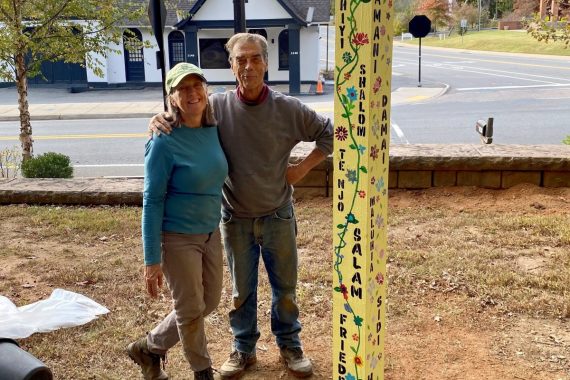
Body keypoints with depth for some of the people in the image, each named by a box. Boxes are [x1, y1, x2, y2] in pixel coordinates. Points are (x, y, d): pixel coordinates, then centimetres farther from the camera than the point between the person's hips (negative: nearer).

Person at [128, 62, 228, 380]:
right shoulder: (165, 142, -20)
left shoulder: (213, 131, -1)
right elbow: (152, 202, -17)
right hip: (178, 238, -7)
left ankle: (149, 347, 38)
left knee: (210, 302, 18)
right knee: (191, 310, 8)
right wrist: (152, 260, -16)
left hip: (211, 233, 7)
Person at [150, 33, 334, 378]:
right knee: (242, 290, 16)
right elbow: (179, 118, -2)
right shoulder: (217, 107, -10)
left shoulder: (288, 108, -11)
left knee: (285, 287, 16)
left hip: (278, 216, 0)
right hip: (236, 219, 0)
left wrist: (303, 168, -6)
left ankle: (290, 346, 36)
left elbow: (330, 134, 0)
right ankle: (244, 349, 35)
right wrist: (158, 120, -24)